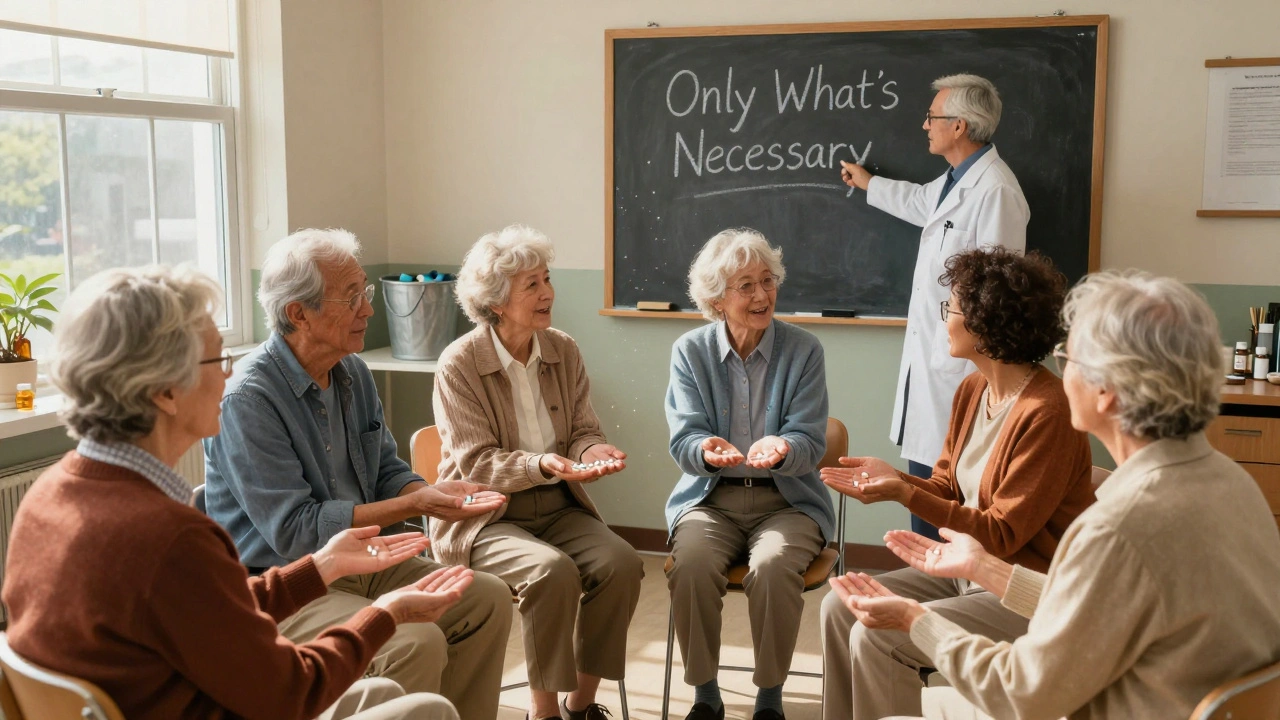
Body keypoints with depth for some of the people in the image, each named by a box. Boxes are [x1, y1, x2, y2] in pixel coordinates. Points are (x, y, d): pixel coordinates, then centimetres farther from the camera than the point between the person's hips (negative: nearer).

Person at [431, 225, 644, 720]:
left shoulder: (563, 351, 4)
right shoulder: (459, 364, -10)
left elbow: (583, 431, 7)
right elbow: (476, 464, -13)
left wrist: (593, 452, -18)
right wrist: (544, 465, -29)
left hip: (558, 508, 5)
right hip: (486, 516, -4)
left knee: (621, 564, -21)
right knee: (553, 571, -31)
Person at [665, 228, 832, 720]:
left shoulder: (804, 350, -2)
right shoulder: (690, 351, 0)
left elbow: (810, 443, -8)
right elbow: (683, 440, -6)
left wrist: (780, 449, -32)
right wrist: (708, 451, -31)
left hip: (786, 499, -1)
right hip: (711, 497, 1)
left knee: (773, 567, -32)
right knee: (691, 565, -30)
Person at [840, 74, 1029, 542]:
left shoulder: (995, 190, -18)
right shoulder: (954, 180, 14)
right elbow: (921, 203, 39)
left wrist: (967, 365, -21)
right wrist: (869, 184, 54)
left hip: (960, 364, -10)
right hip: (928, 359, 10)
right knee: (923, 470, 15)